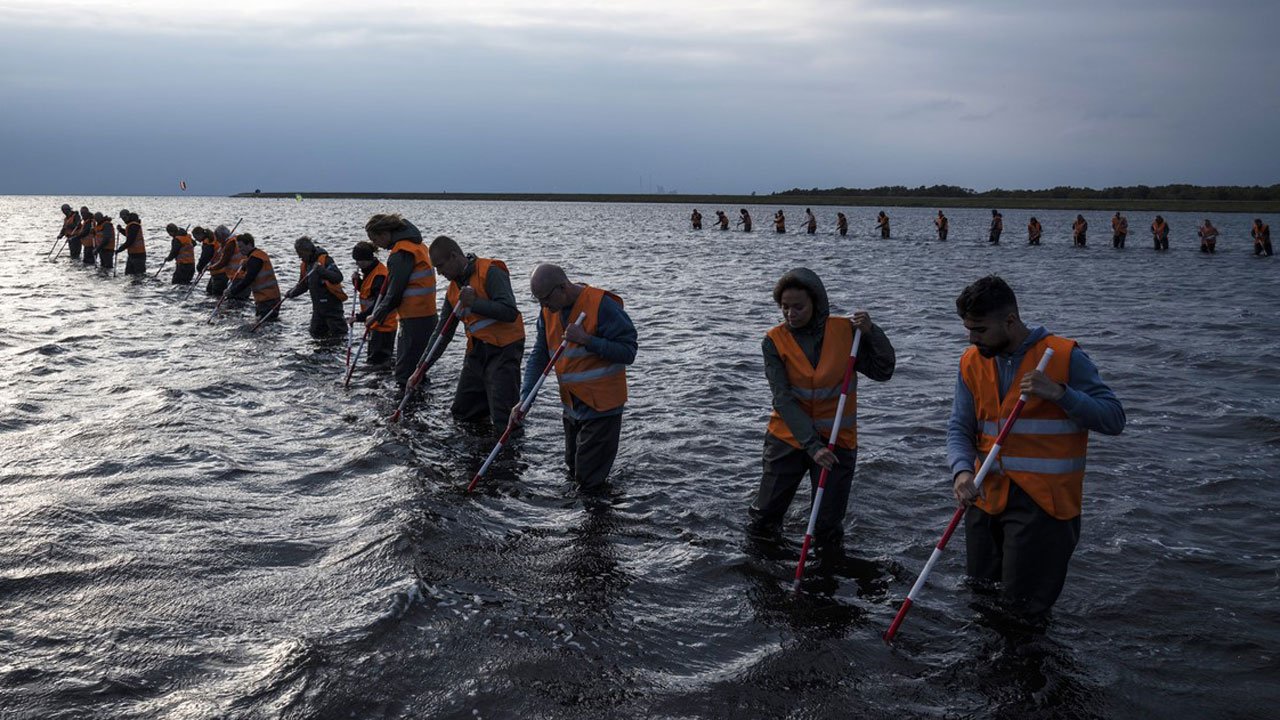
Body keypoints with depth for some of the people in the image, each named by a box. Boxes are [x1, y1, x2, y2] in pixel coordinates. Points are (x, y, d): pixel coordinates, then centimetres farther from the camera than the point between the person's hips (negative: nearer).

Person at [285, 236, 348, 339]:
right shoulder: (305, 265, 9)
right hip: (318, 306, 8)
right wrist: (292, 293, 1)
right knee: (316, 333, 12)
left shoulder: (325, 260, -16)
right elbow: (303, 285, 20)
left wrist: (321, 270, -40)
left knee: (338, 335, -4)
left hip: (332, 304, -8)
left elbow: (338, 278, -28)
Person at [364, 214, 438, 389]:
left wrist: (376, 316, -5)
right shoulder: (415, 244, 15)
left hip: (415, 319, -10)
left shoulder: (400, 253, -16)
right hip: (425, 314, 10)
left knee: (405, 374, -6)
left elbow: (394, 293, -16)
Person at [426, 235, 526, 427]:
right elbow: (443, 333, 16)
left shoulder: (490, 272, -14)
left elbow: (510, 312, -24)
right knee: (462, 413, 14)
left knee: (504, 420, -13)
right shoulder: (453, 290, 11)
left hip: (504, 349, -8)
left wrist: (474, 302, -23)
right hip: (476, 352, 9)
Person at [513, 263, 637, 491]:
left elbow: (628, 352, -20)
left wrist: (586, 340, -28)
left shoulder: (602, 305, -20)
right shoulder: (549, 312, 2)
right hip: (572, 406, 7)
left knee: (590, 481, -3)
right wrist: (524, 400, -9)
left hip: (601, 405, -7)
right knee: (574, 471, 19)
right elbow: (538, 357, 2)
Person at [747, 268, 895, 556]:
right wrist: (812, 445, -25)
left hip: (837, 442, 0)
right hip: (789, 438, 0)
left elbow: (883, 371, -3)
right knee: (761, 524, 8)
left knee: (828, 530, 4)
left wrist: (872, 332, -18)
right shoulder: (775, 341, -9)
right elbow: (783, 399, -16)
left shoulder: (845, 331, -7)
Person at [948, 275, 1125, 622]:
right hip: (987, 497, 5)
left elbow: (1114, 418, -9)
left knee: (1023, 603, -5)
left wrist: (1059, 393, -24)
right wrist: (962, 471, -18)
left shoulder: (1065, 356, -9)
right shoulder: (972, 362, 5)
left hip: (1043, 499, -5)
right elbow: (959, 428, 2)